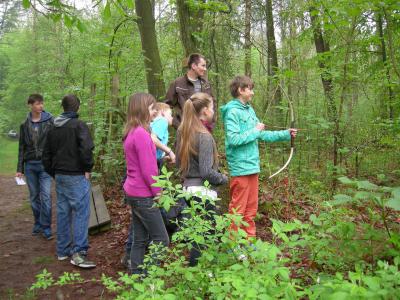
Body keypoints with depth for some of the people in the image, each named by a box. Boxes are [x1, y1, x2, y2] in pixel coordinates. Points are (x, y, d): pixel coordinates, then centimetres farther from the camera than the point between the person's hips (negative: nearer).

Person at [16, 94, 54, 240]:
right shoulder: (25, 125, 7)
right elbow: (22, 147, 10)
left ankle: (46, 227, 2)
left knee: (46, 196, -6)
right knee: (34, 196, 11)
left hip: (45, 164, -3)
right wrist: (20, 168, 7)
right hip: (30, 165, 3)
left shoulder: (49, 121, -2)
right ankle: (37, 224, 24)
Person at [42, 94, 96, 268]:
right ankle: (78, 253, -7)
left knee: (63, 212, 13)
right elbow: (86, 148, -24)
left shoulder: (53, 129, 12)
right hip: (76, 176, -7)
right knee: (80, 213, -5)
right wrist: (88, 169, -12)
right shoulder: (79, 125, -10)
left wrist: (54, 174, 20)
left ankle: (62, 251, 22)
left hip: (60, 176, 7)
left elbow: (47, 155, 16)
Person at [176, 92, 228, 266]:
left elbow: (178, 162, 13)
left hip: (188, 188, 8)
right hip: (203, 191, -8)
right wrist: (223, 178, -4)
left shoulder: (182, 132, 5)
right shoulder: (204, 136, -18)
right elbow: (206, 172, -20)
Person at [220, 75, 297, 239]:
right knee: (238, 209, 1)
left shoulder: (250, 110, 12)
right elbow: (233, 139, -21)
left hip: (252, 166, 8)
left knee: (251, 207, 16)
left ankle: (250, 238, 28)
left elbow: (262, 135, 17)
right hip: (240, 168, -8)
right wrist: (255, 131, -13)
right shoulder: (232, 111, -13)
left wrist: (286, 134, 13)